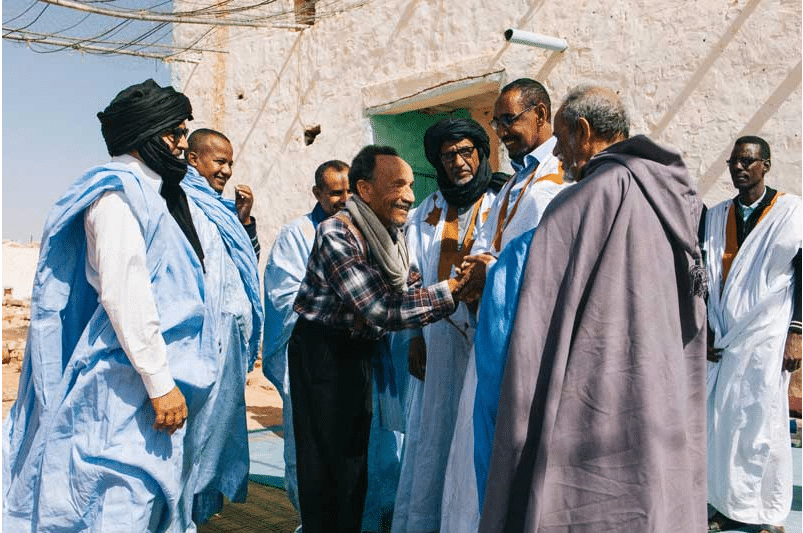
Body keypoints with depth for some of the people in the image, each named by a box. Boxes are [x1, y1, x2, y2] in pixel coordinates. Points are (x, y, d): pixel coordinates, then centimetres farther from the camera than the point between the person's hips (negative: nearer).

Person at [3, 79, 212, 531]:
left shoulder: (150, 193, 18)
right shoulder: (118, 193, -12)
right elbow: (123, 293, -21)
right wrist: (160, 383, -21)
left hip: (157, 376, 10)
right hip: (132, 384, -10)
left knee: (157, 492, 15)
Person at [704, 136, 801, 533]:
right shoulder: (716, 216, 10)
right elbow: (708, 278, 11)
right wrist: (707, 331, 5)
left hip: (767, 340, -4)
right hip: (723, 340, 4)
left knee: (762, 426, 0)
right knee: (724, 425, 5)